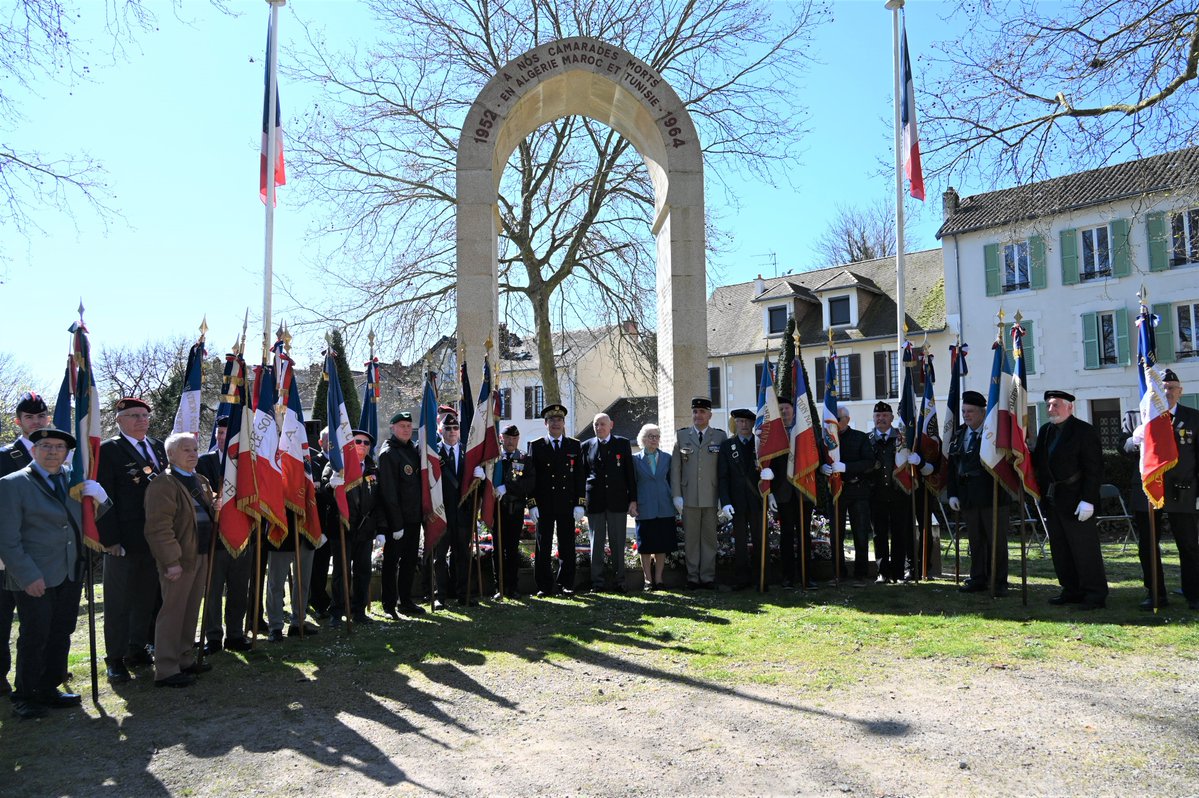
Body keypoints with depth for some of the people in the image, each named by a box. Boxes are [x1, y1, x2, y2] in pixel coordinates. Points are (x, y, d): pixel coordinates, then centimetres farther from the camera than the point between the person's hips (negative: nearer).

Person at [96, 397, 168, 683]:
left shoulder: (158, 447, 12)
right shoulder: (107, 450, -6)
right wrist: (110, 539, -15)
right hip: (125, 541, -6)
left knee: (147, 600, 14)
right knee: (119, 603, 4)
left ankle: (137, 650, 26)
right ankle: (115, 659, 14)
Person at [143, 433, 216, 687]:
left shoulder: (201, 482, 15)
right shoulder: (163, 484, -14)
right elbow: (159, 527, -20)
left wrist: (215, 508, 5)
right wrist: (171, 560, -23)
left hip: (200, 556, 9)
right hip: (179, 560, -9)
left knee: (191, 611, 16)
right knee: (173, 612, -2)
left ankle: (185, 659, 28)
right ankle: (166, 670, 6)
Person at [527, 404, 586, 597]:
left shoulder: (574, 446, 9)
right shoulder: (536, 446, 6)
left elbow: (580, 476, 6)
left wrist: (579, 504, -2)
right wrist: (532, 504, -6)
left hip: (567, 505, 1)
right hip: (544, 505, -1)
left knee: (567, 546, 5)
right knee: (543, 547, 2)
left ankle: (566, 584, 14)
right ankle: (544, 586, 9)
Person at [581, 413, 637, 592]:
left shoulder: (623, 443, 6)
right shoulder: (587, 446, 8)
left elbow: (630, 473, 4)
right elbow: (582, 474, 11)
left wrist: (633, 499, 0)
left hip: (618, 500, -1)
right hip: (594, 501, 1)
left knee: (618, 542, 2)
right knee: (596, 543, 3)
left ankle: (619, 581, 11)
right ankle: (597, 582, 10)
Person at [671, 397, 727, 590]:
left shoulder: (720, 436, 6)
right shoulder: (682, 435, 7)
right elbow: (675, 467, 6)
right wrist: (677, 495, -1)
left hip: (711, 496, 0)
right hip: (689, 497, 1)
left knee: (709, 537, 5)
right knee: (691, 538, 5)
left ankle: (708, 577, 13)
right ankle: (693, 577, 13)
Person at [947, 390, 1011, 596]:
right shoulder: (958, 435, 11)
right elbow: (952, 466, 11)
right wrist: (952, 494, 4)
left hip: (993, 496, -5)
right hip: (967, 498, 5)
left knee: (997, 541, 3)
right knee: (975, 541, 10)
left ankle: (1000, 582, 11)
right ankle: (978, 579, 19)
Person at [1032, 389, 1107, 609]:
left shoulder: (1084, 431, -8)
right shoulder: (1044, 430, 14)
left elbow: (1094, 469, -12)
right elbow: (1038, 462, 17)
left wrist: (1088, 500, -18)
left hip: (1076, 501, -7)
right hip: (1052, 501, 8)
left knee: (1085, 549, -3)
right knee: (1060, 549, 12)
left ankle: (1096, 595, 5)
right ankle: (1072, 591, 22)